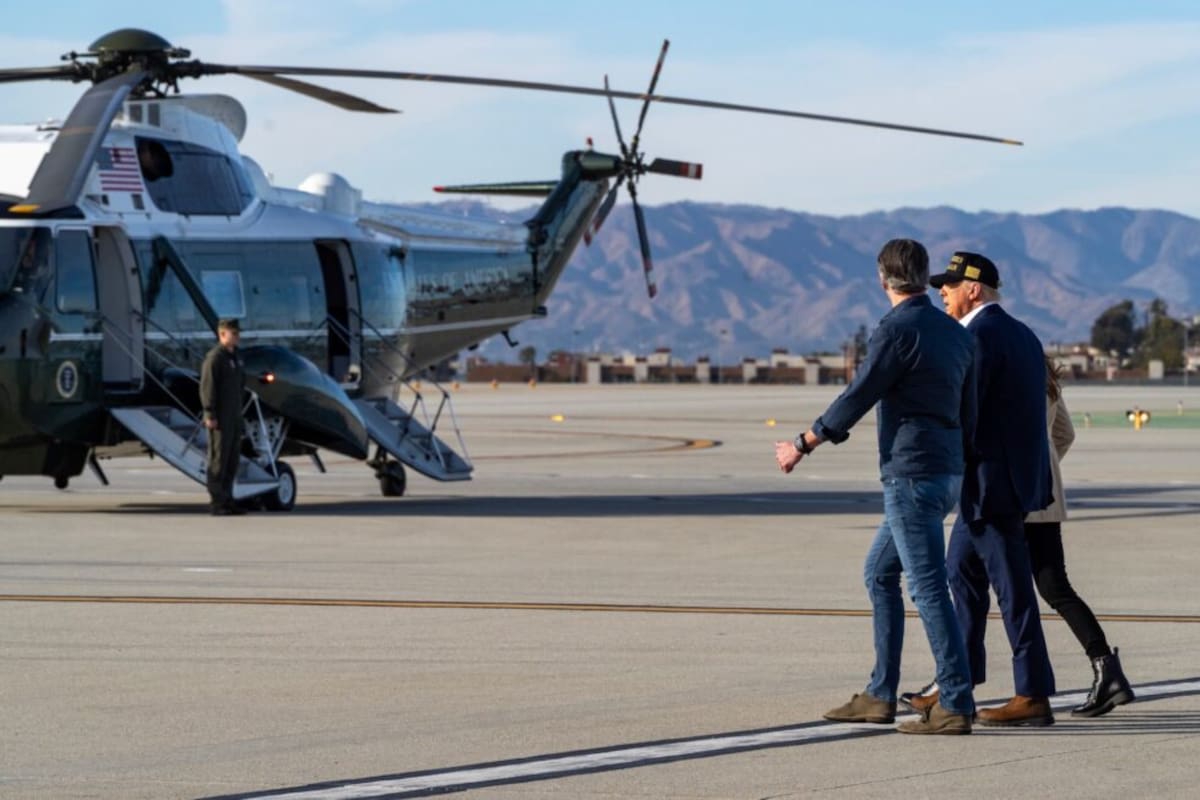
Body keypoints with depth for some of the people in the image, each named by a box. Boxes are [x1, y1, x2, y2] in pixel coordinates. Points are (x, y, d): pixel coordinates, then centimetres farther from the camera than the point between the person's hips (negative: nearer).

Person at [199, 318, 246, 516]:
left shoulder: (235, 357, 17)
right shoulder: (214, 357, -11)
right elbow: (207, 387, -16)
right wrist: (210, 415, -20)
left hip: (234, 417, 9)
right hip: (220, 418, -9)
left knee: (232, 459, 10)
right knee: (219, 459, -6)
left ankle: (227, 499, 16)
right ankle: (218, 503, -5)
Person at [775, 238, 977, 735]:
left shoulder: (897, 331, -13)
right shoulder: (955, 334, 12)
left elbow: (855, 400, -11)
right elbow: (968, 413, 18)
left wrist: (802, 447, 1)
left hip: (911, 475, -9)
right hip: (945, 474, 9)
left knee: (928, 587, -8)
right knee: (879, 574, 17)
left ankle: (955, 706, -10)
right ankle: (879, 696, 17)